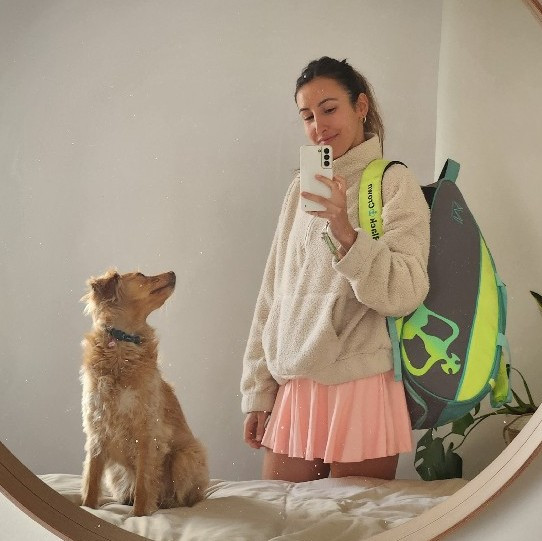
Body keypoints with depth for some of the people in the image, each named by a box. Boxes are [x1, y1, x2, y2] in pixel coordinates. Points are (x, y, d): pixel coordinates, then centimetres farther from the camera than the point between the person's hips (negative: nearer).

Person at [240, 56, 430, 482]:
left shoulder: (394, 183, -2)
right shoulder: (301, 190, 13)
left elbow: (405, 294, -13)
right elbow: (273, 296, 14)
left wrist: (346, 233, -27)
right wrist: (258, 392, 12)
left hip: (362, 387, -5)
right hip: (294, 388, 5)